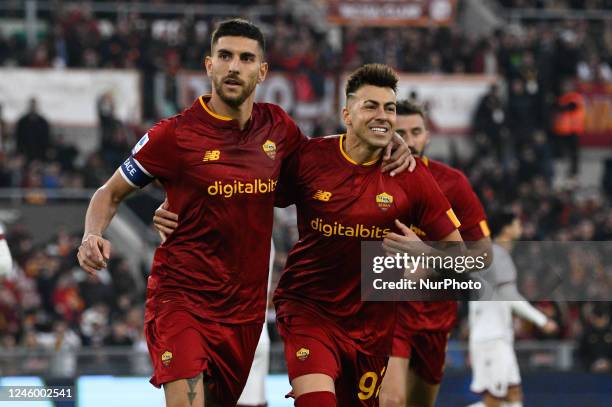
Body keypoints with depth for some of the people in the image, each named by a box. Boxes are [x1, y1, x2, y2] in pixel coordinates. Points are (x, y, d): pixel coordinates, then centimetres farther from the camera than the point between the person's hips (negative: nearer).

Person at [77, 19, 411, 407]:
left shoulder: (276, 126, 3)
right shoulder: (174, 135, -10)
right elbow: (111, 193, 2)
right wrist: (93, 237, -18)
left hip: (245, 309, 5)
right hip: (181, 298, -5)